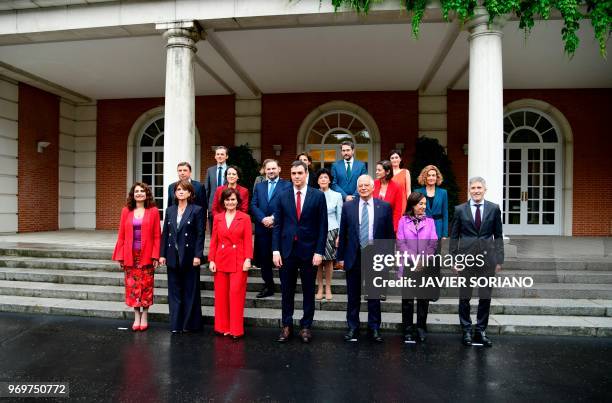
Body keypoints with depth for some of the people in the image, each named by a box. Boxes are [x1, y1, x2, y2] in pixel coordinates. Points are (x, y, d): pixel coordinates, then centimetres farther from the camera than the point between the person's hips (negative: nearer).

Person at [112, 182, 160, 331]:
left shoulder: (153, 211, -1)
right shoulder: (126, 211, 4)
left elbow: (156, 236, -3)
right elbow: (121, 235, 5)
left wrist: (156, 256, -8)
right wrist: (120, 256, 1)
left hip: (147, 255, -2)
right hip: (130, 255, 2)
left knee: (146, 285, 4)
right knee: (132, 286, 6)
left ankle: (144, 318, 17)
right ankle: (136, 318, 19)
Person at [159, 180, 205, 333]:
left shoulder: (197, 210, -3)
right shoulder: (170, 210, 10)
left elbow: (200, 235, -7)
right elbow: (165, 234, 9)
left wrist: (197, 255, -13)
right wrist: (162, 254, 3)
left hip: (189, 256, -4)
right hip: (173, 257, 4)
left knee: (190, 291, 4)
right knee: (174, 291, 9)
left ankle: (190, 324, 15)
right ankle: (176, 324, 17)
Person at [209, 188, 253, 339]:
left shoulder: (245, 218, 0)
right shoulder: (218, 218, 8)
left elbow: (248, 240, -2)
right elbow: (213, 240, 8)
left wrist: (248, 259, -10)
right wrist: (211, 260, 1)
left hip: (238, 261, -3)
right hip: (221, 260, 3)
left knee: (236, 293, -5)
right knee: (221, 294, 6)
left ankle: (236, 329, 6)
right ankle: (223, 327, 19)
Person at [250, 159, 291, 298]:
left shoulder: (287, 185, 2)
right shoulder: (259, 186, 15)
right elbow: (253, 205, 7)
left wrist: (273, 218, -14)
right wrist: (263, 219, -9)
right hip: (262, 228, 4)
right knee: (264, 259, 9)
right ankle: (268, 286, 22)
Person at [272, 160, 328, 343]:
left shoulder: (318, 195, -1)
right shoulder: (282, 196, 4)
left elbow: (322, 226, -3)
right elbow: (277, 225, 4)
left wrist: (319, 251, -8)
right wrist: (275, 250, -3)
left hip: (309, 250, -1)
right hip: (287, 250, 2)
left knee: (309, 291, 9)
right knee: (287, 291, 10)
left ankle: (306, 326, 23)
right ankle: (287, 326, 24)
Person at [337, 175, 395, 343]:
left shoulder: (384, 206, 0)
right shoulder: (348, 206, 1)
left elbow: (389, 233, 3)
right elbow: (342, 233, 3)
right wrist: (340, 256, 2)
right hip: (354, 257, 1)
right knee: (353, 296, 10)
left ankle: (374, 328, 24)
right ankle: (353, 328, 24)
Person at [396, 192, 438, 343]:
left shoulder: (429, 221, 6)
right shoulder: (403, 221, 2)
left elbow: (433, 244, 2)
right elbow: (400, 243, -3)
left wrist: (424, 260, -9)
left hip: (426, 267, 1)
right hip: (408, 266, -1)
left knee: (424, 298, 6)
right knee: (407, 299, 4)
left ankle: (421, 328, 19)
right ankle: (408, 330, 14)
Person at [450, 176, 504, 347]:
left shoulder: (494, 209, 4)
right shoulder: (460, 210, 1)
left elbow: (498, 236, 6)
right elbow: (454, 236, 4)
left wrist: (499, 259, 3)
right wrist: (454, 258, -1)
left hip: (487, 257, 1)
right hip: (466, 257, -1)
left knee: (485, 297, 7)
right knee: (464, 297, 6)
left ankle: (481, 331, 21)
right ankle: (466, 331, 19)